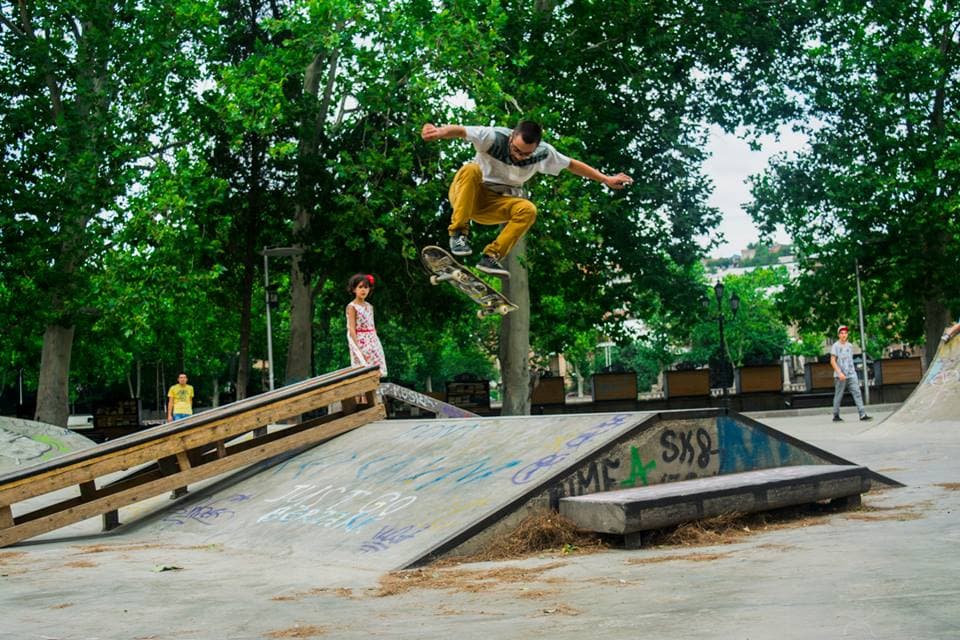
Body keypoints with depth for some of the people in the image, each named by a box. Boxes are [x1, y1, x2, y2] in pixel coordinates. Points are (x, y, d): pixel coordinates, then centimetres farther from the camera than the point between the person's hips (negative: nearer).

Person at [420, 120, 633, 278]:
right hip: (466, 195, -3)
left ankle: (491, 257, -24)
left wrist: (606, 179, 6)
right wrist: (441, 132, -60)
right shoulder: (494, 137, -24)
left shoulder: (543, 153, -11)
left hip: (493, 205, 3)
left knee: (527, 210, -27)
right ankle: (458, 233, -32)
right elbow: (461, 131, -39)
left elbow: (572, 165, 4)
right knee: (471, 170, -37)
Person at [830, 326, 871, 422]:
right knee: (838, 395, 1)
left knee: (857, 393, -6)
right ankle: (836, 415, 11)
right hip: (840, 376, -5)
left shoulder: (850, 346, 14)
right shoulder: (835, 346, -4)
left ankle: (863, 414, -11)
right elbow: (832, 361, -10)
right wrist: (839, 373, -19)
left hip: (852, 375, 5)